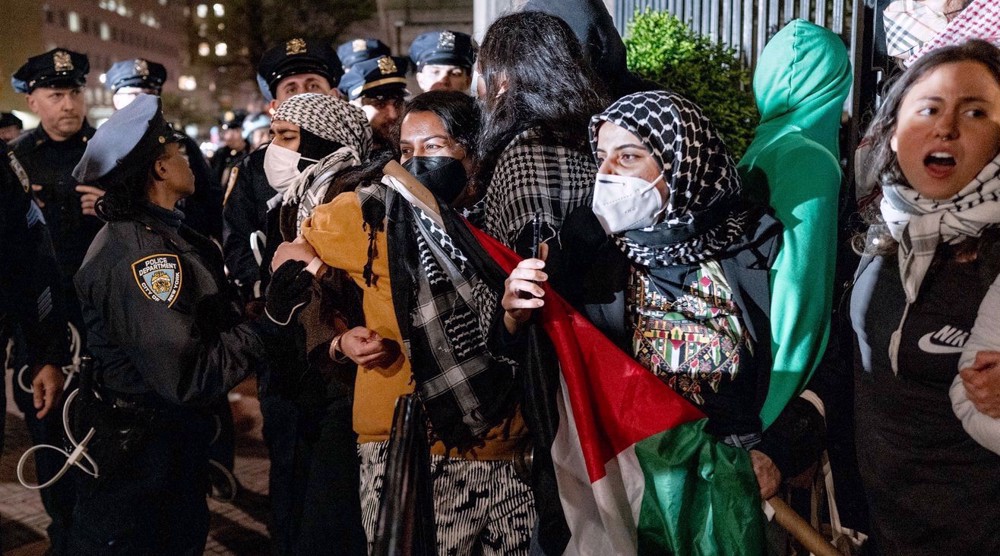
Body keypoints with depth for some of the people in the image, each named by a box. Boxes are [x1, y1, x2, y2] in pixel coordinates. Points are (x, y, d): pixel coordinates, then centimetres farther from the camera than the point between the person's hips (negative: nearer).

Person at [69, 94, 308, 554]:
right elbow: (189, 378, -29)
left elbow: (215, 322, -2)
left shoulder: (165, 235, 6)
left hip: (178, 440, 10)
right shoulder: (136, 256, -26)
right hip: (143, 456, -9)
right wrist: (272, 321, -25)